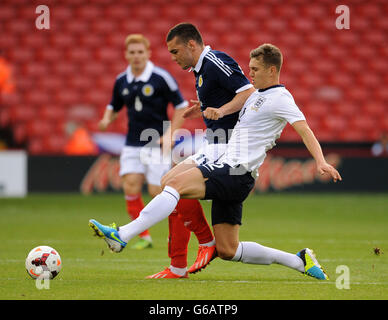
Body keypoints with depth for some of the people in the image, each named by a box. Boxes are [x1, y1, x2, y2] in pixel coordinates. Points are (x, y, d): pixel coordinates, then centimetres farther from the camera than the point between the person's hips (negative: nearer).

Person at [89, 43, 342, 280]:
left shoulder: (280, 98, -5)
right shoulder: (257, 94, 22)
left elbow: (305, 130, -16)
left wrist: (321, 161, -29)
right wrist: (219, 110, 27)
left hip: (237, 172, -10)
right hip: (229, 169, 10)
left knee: (174, 183, -25)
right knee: (227, 251, 9)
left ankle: (122, 236, -35)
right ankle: (299, 262, 16)